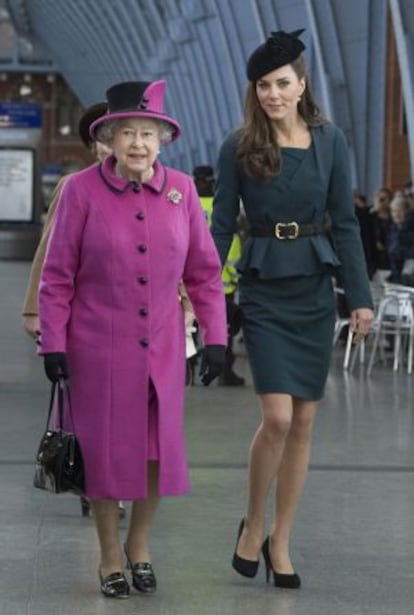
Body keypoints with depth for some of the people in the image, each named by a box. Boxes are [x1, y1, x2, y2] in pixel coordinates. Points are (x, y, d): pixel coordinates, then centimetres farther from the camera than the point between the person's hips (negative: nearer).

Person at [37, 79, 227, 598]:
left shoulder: (181, 190, -1)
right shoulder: (81, 190, -8)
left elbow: (203, 271, 5)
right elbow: (57, 276, -3)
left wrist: (214, 337, 1)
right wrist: (52, 343, -6)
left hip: (162, 348, 2)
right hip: (97, 347, -2)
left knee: (160, 449, 5)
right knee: (104, 451, 6)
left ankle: (139, 543, 30)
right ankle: (109, 555, 26)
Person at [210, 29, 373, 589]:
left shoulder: (330, 141, 1)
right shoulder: (239, 148, -3)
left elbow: (345, 223, 3)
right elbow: (221, 227, -1)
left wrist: (360, 297, -1)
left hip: (315, 290, 2)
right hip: (264, 292, -2)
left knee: (304, 422, 4)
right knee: (278, 418, -13)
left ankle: (280, 542, 16)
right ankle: (252, 525, 10)